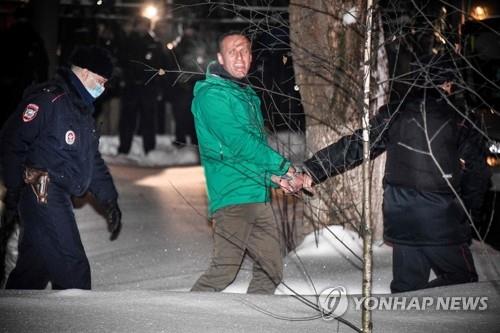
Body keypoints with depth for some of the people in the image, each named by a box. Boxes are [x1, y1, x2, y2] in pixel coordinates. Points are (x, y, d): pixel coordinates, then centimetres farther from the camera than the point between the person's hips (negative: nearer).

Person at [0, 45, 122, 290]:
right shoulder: (48, 99, -12)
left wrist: (109, 200, 17)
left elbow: (93, 160, 24)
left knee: (35, 268, 14)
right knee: (73, 270, -10)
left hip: (57, 197, 10)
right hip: (42, 194, -10)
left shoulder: (82, 109, 20)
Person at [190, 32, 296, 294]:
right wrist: (283, 166, -10)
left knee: (271, 270, 9)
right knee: (224, 270, -12)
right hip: (233, 196, -9)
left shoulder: (248, 95, 19)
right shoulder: (212, 95, -10)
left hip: (258, 196, 9)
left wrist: (276, 176, 5)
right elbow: (239, 144, -17)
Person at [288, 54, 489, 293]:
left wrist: (311, 171, 6)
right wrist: (467, 217, 13)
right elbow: (476, 175, 0)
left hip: (401, 220, 5)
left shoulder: (393, 115, 5)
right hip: (440, 221, -5)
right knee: (463, 281, 3)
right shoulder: (461, 122, -3)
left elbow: (355, 146, 2)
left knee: (407, 285, 16)